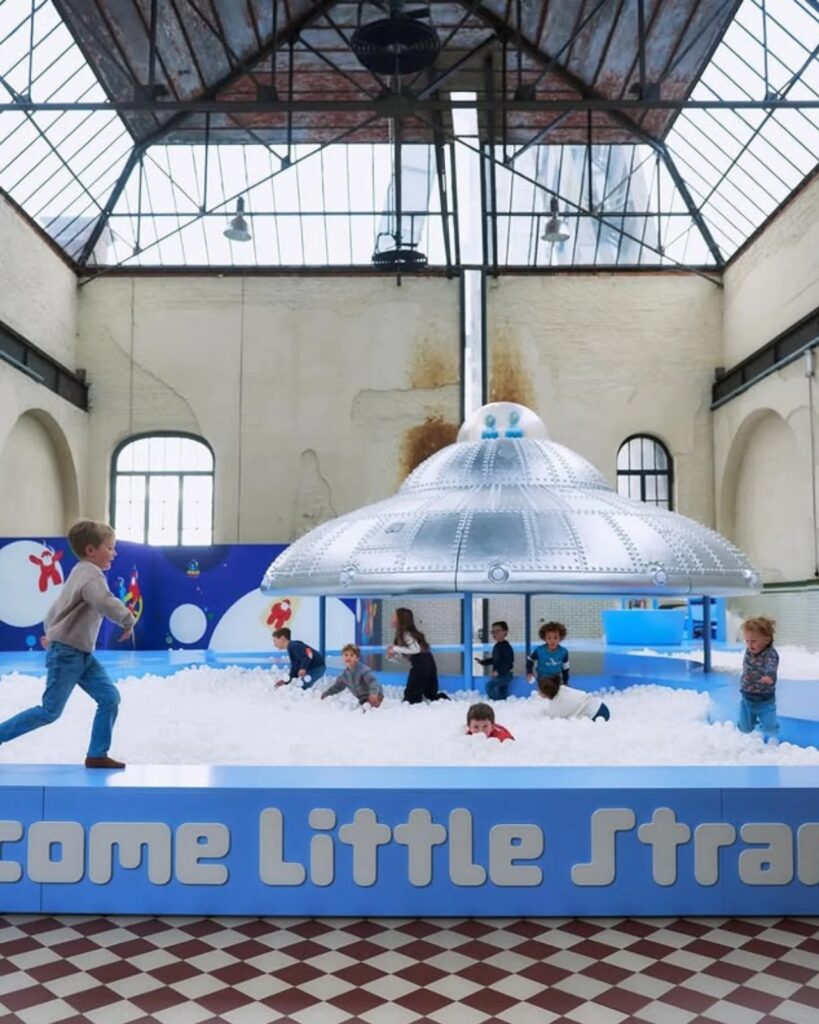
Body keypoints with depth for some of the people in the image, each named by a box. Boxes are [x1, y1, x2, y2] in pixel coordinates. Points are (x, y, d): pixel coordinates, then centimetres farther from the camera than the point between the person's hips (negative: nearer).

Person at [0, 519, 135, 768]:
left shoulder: (81, 572, 15)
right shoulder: (91, 574, -18)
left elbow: (56, 608, 23)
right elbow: (105, 602, -36)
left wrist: (50, 633, 31)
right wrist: (128, 620, -21)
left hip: (82, 654, 10)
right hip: (67, 653, -10)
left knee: (110, 698, 1)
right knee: (50, 711, -3)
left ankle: (97, 755, 5)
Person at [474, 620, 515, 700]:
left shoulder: (505, 646, -17)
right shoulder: (496, 646, 13)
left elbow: (507, 662, -25)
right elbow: (493, 659, 25)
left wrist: (498, 671, -31)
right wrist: (482, 661, 17)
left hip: (505, 674, -10)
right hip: (499, 674, 10)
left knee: (489, 685, -20)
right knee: (502, 693, 14)